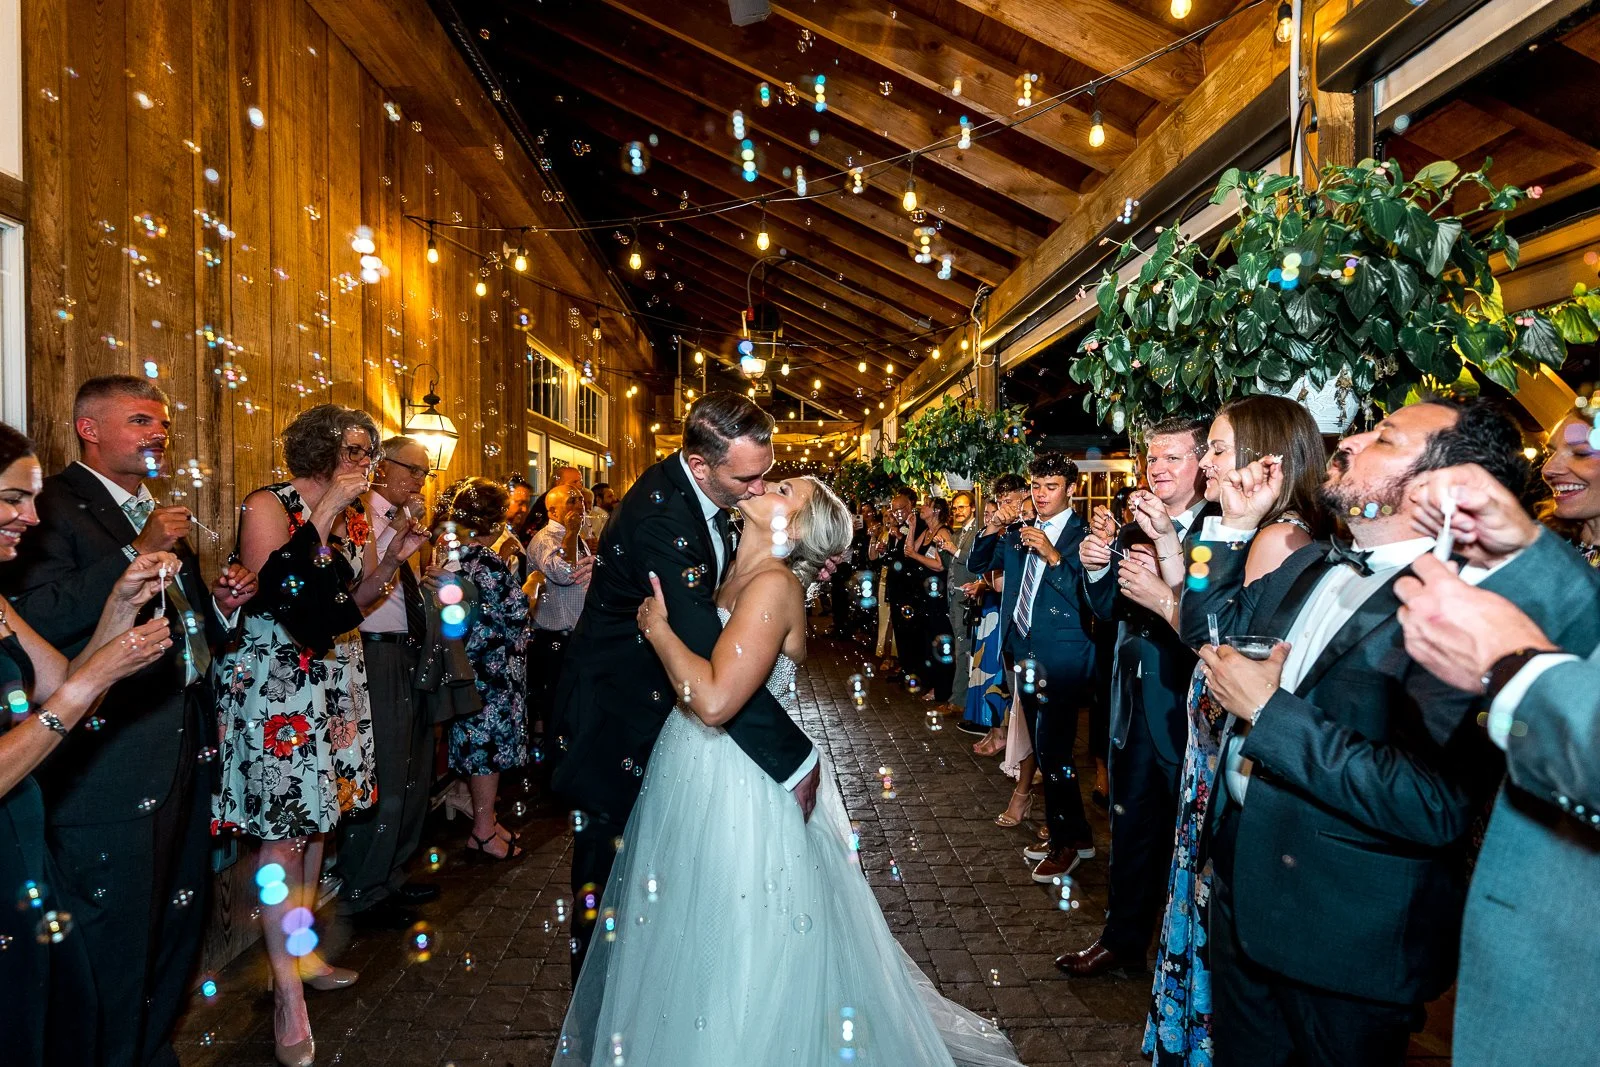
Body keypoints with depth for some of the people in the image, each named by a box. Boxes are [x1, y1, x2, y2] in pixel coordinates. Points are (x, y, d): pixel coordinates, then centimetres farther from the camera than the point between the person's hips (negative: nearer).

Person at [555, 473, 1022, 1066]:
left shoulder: (774, 584, -22)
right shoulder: (736, 573, 5)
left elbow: (714, 700, -32)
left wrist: (657, 627, -20)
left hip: (736, 790, -8)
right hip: (694, 774, 9)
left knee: (733, 955, 11)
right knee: (694, 939, 26)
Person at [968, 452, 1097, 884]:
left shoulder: (1082, 535, -9)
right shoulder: (1018, 533, 11)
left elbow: (1088, 595, -18)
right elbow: (978, 564, 11)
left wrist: (1053, 556, -26)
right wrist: (992, 529, -5)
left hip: (1059, 658, -7)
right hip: (1024, 654, 7)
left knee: (1053, 750, -5)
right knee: (1044, 751, 16)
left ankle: (1065, 843, 15)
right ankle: (1076, 835, 31)